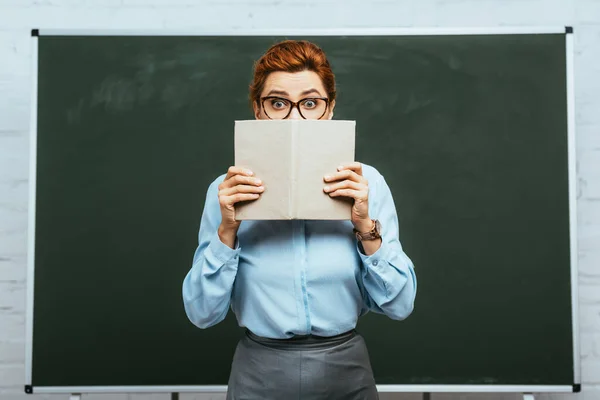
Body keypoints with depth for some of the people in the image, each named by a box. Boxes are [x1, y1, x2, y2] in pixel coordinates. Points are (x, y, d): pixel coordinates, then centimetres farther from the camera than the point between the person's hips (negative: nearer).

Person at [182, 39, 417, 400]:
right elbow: (203, 313, -8)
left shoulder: (366, 182, -8)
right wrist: (227, 230, -19)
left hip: (345, 371, 1)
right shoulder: (228, 191, -7)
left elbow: (399, 305, -7)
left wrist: (365, 226, -20)